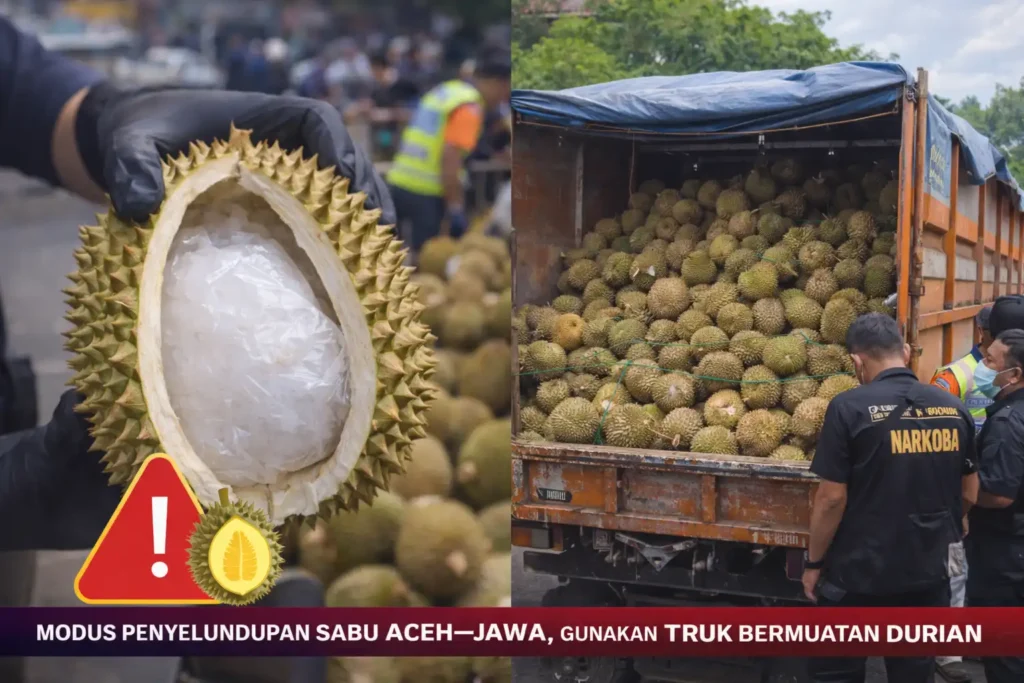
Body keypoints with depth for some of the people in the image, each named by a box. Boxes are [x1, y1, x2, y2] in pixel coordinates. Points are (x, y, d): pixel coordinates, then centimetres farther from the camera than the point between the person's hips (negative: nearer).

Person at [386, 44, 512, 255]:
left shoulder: (444, 91, 17)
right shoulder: (469, 108, -11)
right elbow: (450, 158, -19)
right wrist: (456, 209, -17)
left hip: (398, 184, 9)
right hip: (424, 193, -9)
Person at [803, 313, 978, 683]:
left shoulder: (850, 407, -15)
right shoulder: (953, 407, 0)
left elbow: (832, 498, -15)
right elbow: (968, 493, 9)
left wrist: (814, 562, -2)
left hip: (861, 570, -4)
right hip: (930, 569, 5)